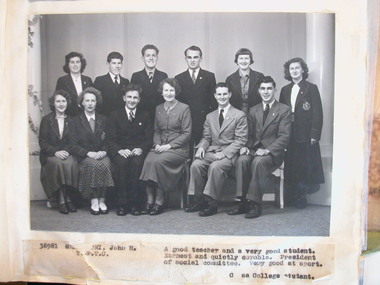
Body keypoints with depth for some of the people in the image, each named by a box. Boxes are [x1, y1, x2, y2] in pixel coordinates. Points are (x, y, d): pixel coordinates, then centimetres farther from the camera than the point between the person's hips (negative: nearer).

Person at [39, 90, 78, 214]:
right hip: (49, 155, -2)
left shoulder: (70, 121, 13)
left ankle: (67, 198, -21)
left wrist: (66, 151, -14)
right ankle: (62, 200, -27)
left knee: (72, 164, -31)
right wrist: (55, 152, -16)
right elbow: (42, 141, -1)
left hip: (66, 153, 2)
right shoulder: (46, 119, 6)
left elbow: (72, 141, 7)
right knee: (59, 164, -33)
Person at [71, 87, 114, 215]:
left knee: (106, 165, -33)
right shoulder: (76, 121, 11)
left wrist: (103, 151, -9)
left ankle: (102, 201, -25)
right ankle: (94, 201, -26)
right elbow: (74, 145, 2)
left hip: (101, 155, 2)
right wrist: (88, 153, -14)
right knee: (94, 165, -35)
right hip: (84, 157, -2)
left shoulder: (103, 119, 19)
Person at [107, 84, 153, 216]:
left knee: (137, 163, -34)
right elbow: (110, 139, 1)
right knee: (122, 162, -34)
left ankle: (135, 203, -26)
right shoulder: (115, 115, 11)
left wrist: (141, 149, -15)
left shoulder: (145, 116, 15)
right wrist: (120, 150, -18)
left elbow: (149, 138, 6)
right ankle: (122, 203, -27)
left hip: (138, 151, 0)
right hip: (120, 152, 0)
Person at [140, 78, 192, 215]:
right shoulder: (158, 109, 16)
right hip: (160, 147, 4)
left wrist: (169, 145, -14)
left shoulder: (184, 108, 0)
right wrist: (157, 144, -2)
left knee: (158, 161, -31)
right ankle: (149, 200, -23)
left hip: (178, 149, -4)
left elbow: (186, 133, -5)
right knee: (148, 160, -27)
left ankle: (159, 201, -21)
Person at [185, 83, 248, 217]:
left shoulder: (240, 115, 2)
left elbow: (240, 140, -5)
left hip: (229, 153, -5)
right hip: (211, 151, 5)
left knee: (215, 166, -34)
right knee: (196, 164, -24)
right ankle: (199, 200, -13)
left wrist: (224, 153, -17)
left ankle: (211, 203, -24)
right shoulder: (210, 116, 19)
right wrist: (201, 147, -6)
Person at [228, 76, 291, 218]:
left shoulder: (284, 110, 3)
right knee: (242, 160, -29)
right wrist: (245, 147, -6)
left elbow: (284, 136, -7)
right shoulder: (253, 110, 18)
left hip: (273, 153, -4)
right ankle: (243, 202, -26)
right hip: (253, 150, 4)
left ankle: (255, 203, -28)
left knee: (258, 162, -35)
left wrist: (267, 150, -20)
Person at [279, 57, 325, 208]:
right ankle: (290, 198, 13)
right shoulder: (285, 90, 15)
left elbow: (317, 113, -4)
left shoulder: (311, 88, 1)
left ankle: (301, 198, 8)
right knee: (290, 166, 4)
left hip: (305, 135, -4)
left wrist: (314, 135, -11)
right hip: (288, 135, 4)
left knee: (305, 166, -2)